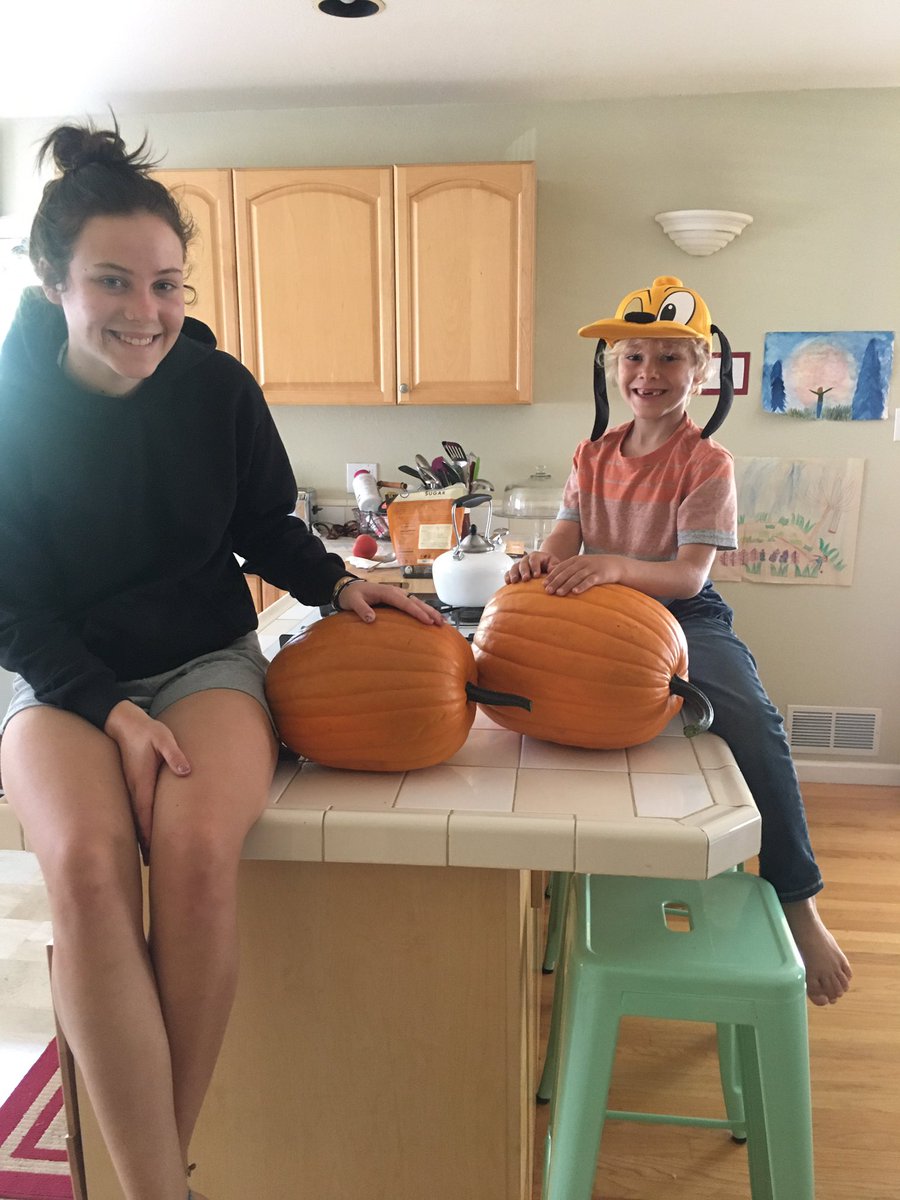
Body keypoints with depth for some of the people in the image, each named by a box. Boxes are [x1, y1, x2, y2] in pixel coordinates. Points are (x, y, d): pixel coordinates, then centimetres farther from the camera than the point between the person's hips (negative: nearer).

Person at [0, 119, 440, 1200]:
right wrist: (109, 708, -16)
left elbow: (265, 529, 11)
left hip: (206, 658, 1)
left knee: (197, 852, -30)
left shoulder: (218, 388, -2)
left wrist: (337, 584, -8)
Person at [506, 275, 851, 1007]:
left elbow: (690, 573, -18)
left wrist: (615, 565, -37)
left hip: (687, 618, -4)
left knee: (754, 725, -29)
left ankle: (798, 905, -12)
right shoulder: (593, 457, 9)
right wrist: (544, 560, -26)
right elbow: (566, 537, 0)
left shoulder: (706, 463, -7)